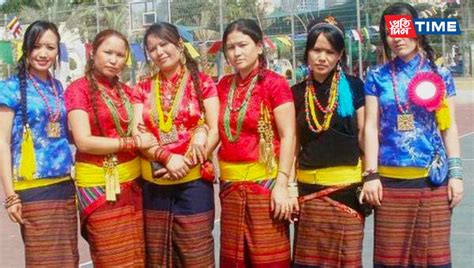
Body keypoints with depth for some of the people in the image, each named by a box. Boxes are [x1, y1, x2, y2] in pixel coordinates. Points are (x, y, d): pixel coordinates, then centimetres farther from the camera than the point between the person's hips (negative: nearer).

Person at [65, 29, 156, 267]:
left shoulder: (125, 91, 13)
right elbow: (84, 141, -15)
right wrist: (134, 142, -14)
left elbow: (138, 132, 16)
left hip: (132, 182, 6)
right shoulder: (79, 89, -6)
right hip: (100, 185, -6)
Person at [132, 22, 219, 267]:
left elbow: (215, 130, -3)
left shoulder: (202, 83, 2)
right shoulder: (143, 89, 10)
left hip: (193, 183, -3)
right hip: (154, 185, 3)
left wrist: (187, 164, -16)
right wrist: (168, 157, -16)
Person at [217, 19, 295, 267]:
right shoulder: (224, 85, 9)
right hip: (230, 185, 6)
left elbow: (288, 136, -11)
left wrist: (282, 185, -17)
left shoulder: (275, 83, -7)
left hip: (265, 181, -5)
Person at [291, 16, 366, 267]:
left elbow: (365, 135, 2)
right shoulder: (297, 92, 7)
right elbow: (294, 143, 11)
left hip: (347, 188, -2)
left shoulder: (353, 86, 0)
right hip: (308, 189, 2)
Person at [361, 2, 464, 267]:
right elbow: (371, 127, 3)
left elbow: (449, 127, 7)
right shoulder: (377, 77, 5)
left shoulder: (440, 76, 6)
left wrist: (456, 173, 1)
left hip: (434, 179, 1)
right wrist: (371, 175, -3)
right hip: (390, 181, 0)